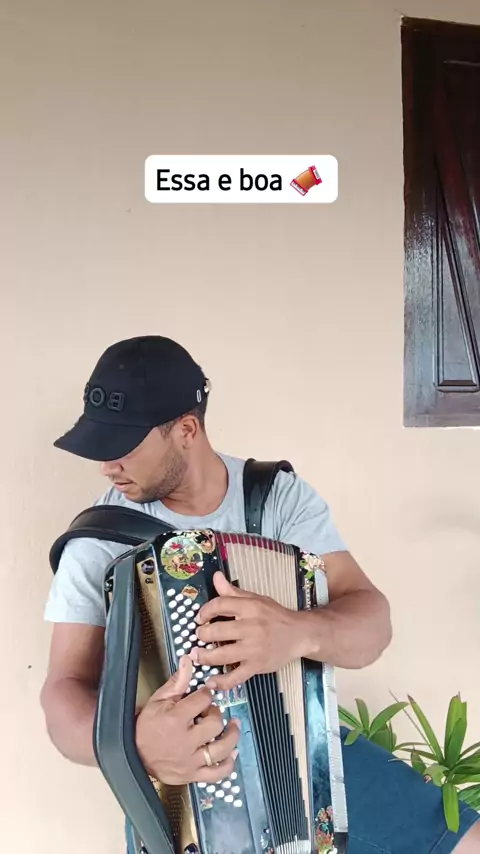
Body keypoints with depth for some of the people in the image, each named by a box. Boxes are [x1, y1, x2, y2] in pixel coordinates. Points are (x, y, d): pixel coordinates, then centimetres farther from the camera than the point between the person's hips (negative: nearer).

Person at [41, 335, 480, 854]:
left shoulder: (283, 495, -8)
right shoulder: (102, 535, -10)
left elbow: (373, 621, -15)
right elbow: (65, 690, -13)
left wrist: (300, 631, -38)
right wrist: (130, 744, -35)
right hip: (182, 779, -1)